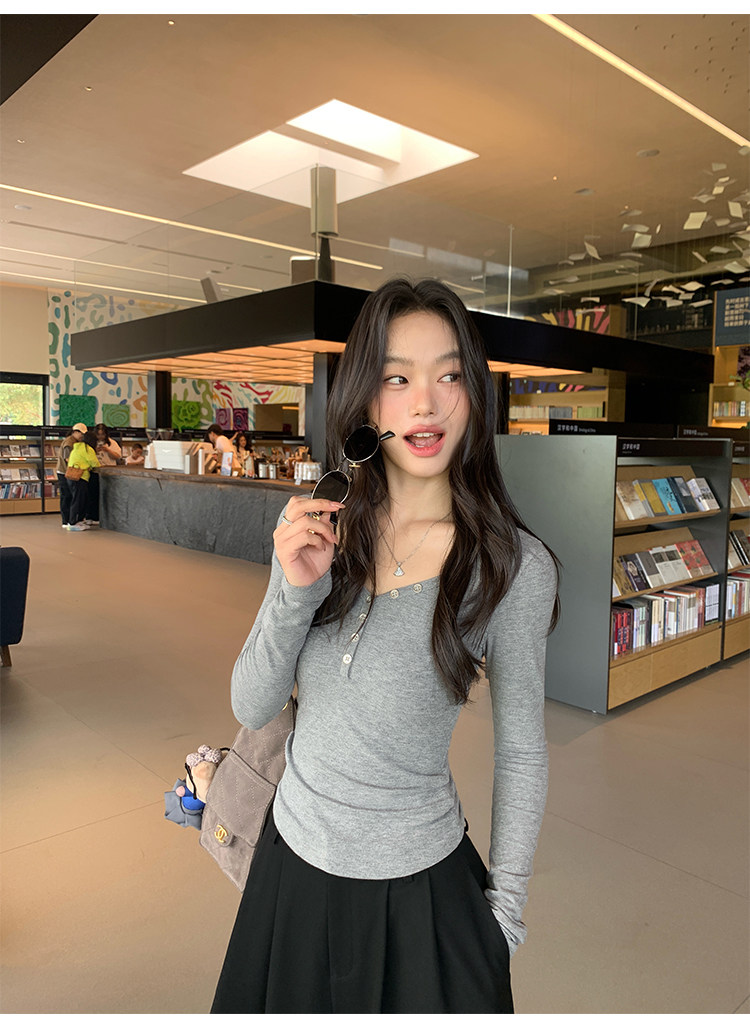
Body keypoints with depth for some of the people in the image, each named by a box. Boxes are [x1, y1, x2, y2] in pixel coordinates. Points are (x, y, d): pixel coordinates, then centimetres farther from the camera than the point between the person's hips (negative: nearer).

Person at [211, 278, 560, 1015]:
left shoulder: (515, 567, -18)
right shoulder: (316, 527, -9)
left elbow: (521, 753, -8)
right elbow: (251, 708, -6)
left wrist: (504, 913, -1)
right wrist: (297, 589, -22)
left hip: (417, 881, -3)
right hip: (293, 855, 4)